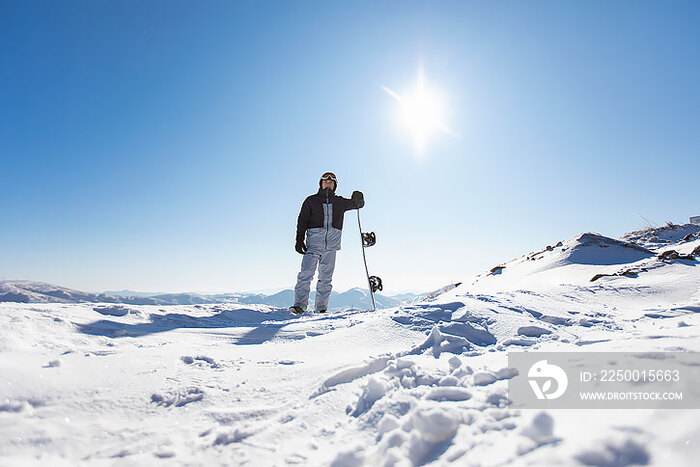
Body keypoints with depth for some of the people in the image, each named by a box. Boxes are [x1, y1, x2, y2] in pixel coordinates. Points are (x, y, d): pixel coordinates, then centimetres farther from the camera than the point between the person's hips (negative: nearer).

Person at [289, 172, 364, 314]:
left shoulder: (340, 202, 16)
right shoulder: (311, 201, 10)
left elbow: (358, 204, 23)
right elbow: (302, 221, 6)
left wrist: (358, 199, -2)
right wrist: (299, 240, -5)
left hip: (332, 244, 2)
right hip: (314, 242, -2)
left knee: (326, 277, 4)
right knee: (306, 273, -14)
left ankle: (322, 307, 10)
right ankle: (300, 304, -10)